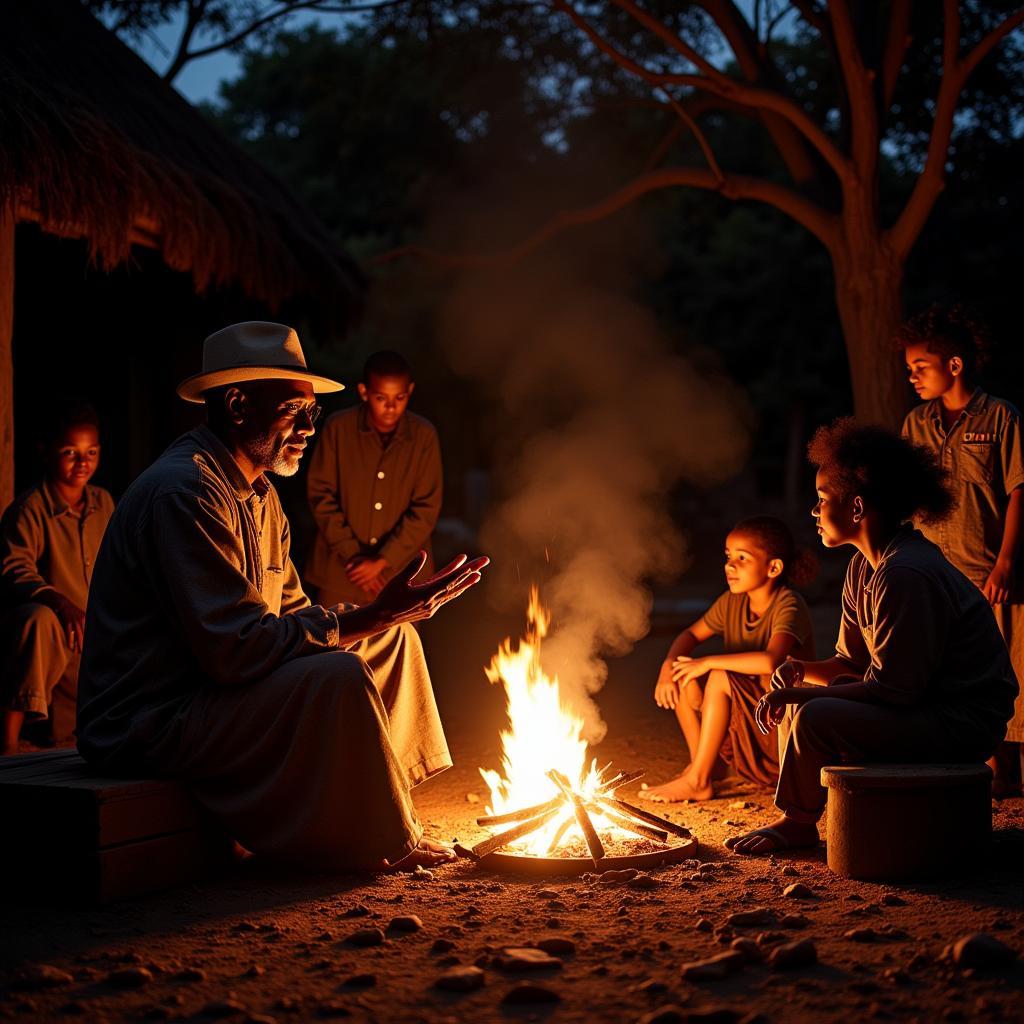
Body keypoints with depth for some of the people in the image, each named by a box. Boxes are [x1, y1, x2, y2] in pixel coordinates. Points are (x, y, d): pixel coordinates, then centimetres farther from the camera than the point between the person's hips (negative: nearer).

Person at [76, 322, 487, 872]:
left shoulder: (258, 495, 14)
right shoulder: (185, 492, -20)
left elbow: (291, 617, 8)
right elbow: (237, 649, -27)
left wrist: (395, 609, -8)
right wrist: (374, 615, -25)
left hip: (210, 693, 11)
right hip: (150, 723, -11)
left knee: (395, 640, 12)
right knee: (340, 676, -30)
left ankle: (387, 819, 10)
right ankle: (386, 845, -9)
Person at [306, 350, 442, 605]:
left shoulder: (424, 436, -6)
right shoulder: (339, 428, -7)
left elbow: (426, 508, -5)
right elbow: (320, 495, -4)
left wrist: (383, 561, -12)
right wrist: (352, 555, -10)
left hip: (400, 570, 0)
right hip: (341, 570, 0)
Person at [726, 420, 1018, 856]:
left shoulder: (906, 575, -24)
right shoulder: (864, 567, 8)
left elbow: (891, 689, -24)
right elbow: (852, 661, 13)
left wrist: (800, 694, -20)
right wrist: (803, 672, -7)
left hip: (963, 721, -11)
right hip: (923, 706, 11)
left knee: (813, 716, -25)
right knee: (796, 698, 11)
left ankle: (799, 823, -2)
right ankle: (796, 812, 13)